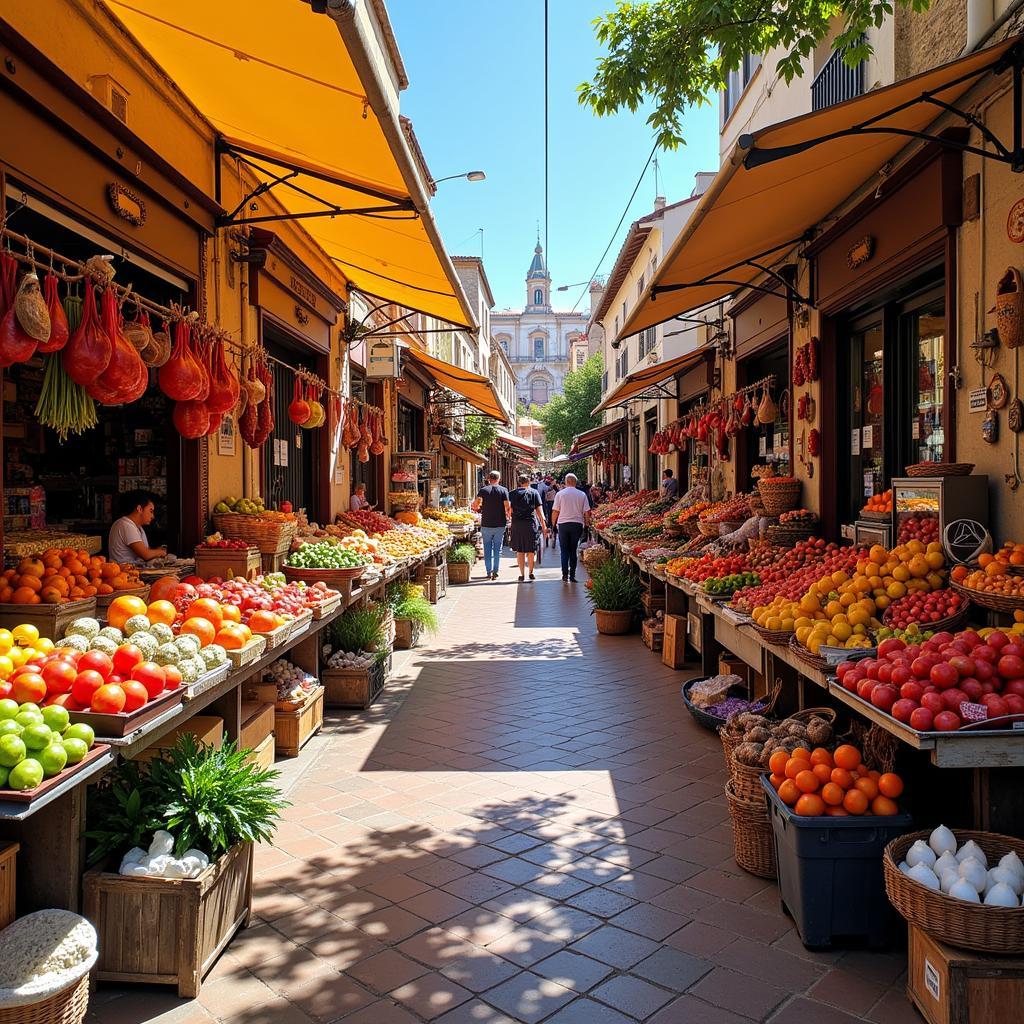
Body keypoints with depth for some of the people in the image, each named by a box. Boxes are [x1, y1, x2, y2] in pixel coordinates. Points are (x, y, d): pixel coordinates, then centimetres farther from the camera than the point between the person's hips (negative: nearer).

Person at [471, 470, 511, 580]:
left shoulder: (483, 490, -2)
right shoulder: (503, 490, -2)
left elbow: (474, 506, -4)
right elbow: (508, 507, -7)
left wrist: (478, 509, 17)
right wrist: (508, 516, 12)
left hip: (486, 524, 0)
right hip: (500, 524, 0)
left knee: (487, 549, 8)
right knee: (497, 549, 8)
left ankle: (488, 573, 8)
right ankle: (495, 572, 6)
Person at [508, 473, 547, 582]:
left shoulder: (513, 493, 4)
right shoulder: (534, 492, 2)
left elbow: (510, 510, 0)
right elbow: (538, 510, 0)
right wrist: (543, 525, 5)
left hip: (517, 524, 1)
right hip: (531, 523, 0)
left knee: (520, 550, 6)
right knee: (531, 550, 11)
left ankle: (522, 574, 5)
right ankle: (531, 573, 15)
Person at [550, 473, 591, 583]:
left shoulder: (560, 494, -3)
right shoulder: (582, 495, 0)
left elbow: (555, 512, -2)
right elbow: (586, 512, 0)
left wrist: (554, 524, 11)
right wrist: (587, 524, 14)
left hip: (563, 524, -1)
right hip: (577, 524, 1)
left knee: (564, 550, 7)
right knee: (573, 550, 10)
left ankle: (565, 575, -2)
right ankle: (572, 576, 9)